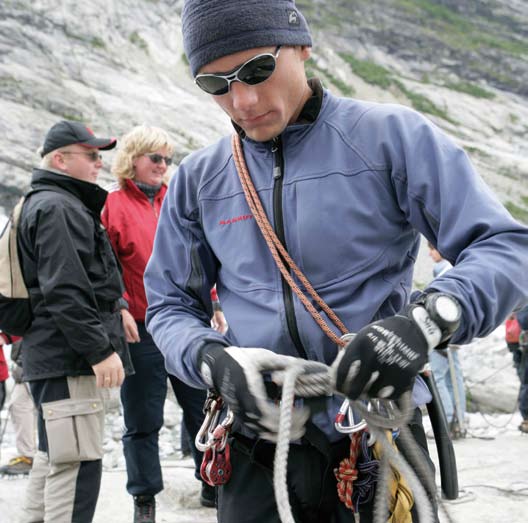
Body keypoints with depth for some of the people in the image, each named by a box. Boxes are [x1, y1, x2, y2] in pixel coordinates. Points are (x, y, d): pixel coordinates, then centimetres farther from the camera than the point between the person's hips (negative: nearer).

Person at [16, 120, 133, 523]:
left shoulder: (48, 205, 23)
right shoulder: (58, 208, -12)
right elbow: (64, 291, -21)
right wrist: (99, 349, -22)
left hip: (53, 355, 11)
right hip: (69, 358, -11)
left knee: (53, 459, 18)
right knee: (78, 462, -13)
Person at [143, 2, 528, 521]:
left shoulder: (392, 137, -6)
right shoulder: (197, 180, 6)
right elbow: (169, 305, 10)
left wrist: (425, 318, -30)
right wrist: (216, 361, -13)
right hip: (260, 444, 3)